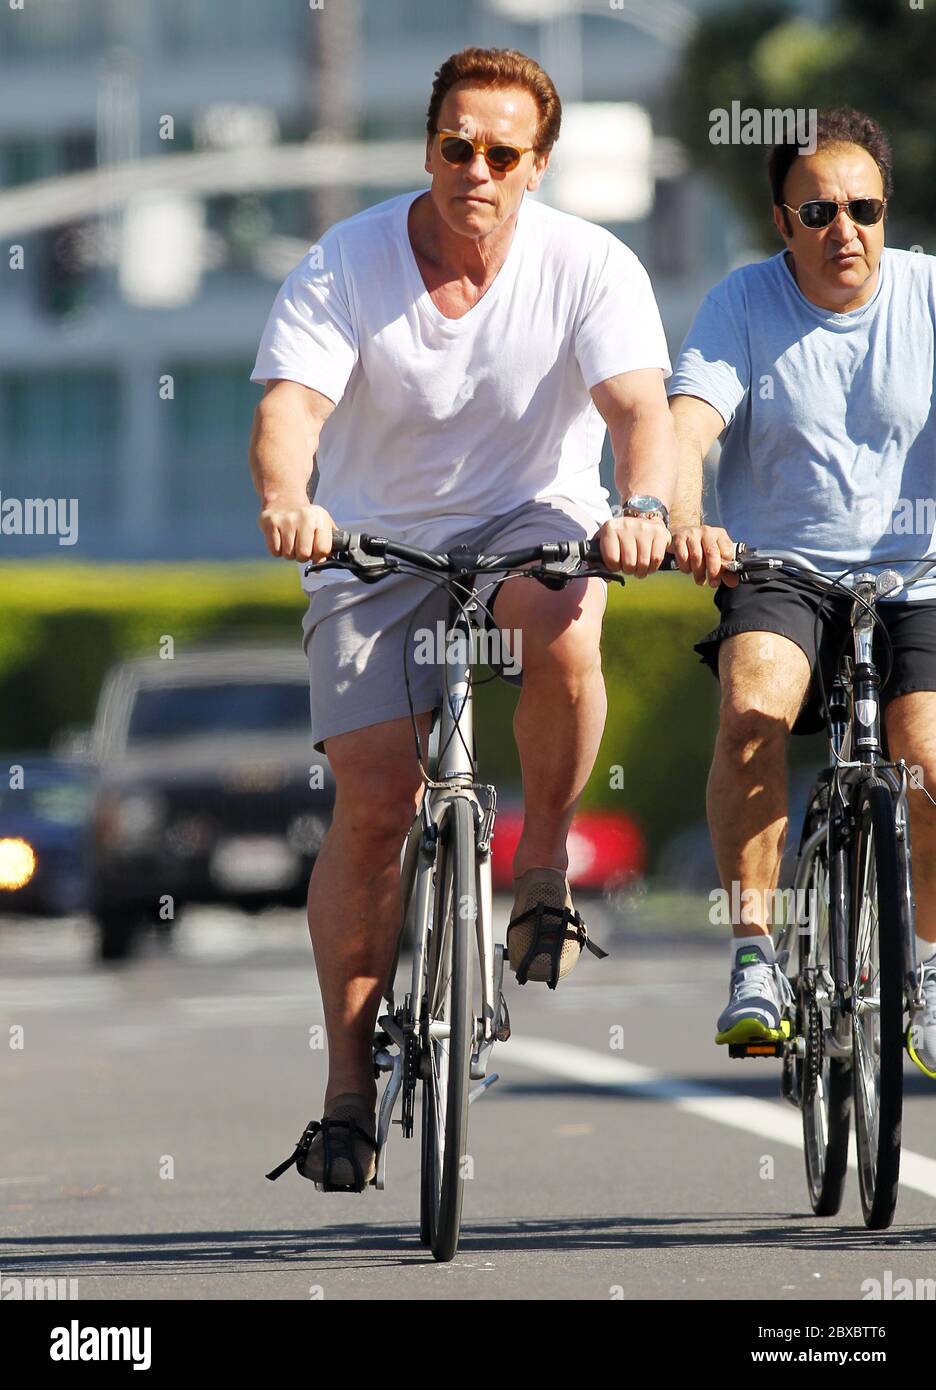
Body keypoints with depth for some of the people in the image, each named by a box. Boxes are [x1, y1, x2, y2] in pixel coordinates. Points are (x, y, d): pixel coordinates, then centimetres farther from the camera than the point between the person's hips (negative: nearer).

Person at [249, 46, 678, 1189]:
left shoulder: (589, 268, -13)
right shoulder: (342, 268, -13)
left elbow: (639, 407, -24)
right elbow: (289, 408, -25)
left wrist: (642, 509, -46)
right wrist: (286, 499, -48)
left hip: (533, 519, 0)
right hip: (376, 541, 0)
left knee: (564, 634, -36)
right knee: (372, 802, -10)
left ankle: (545, 859, -11)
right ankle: (349, 1081, 1)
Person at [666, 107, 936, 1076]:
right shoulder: (743, 305, -2)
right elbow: (686, 424, -16)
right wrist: (682, 520, -38)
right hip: (778, 576, -1)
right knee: (754, 706, -31)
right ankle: (753, 964, -23)